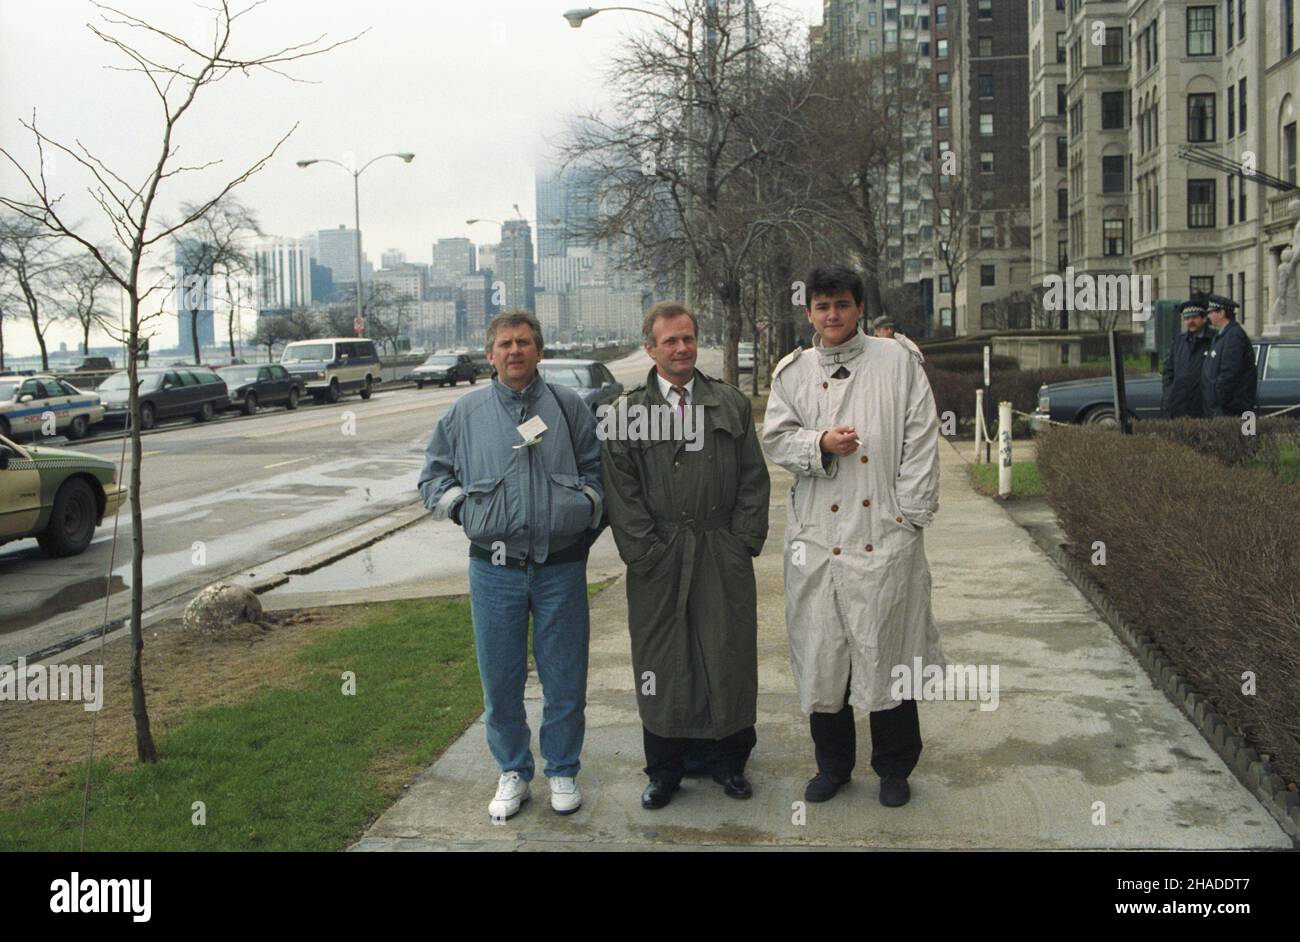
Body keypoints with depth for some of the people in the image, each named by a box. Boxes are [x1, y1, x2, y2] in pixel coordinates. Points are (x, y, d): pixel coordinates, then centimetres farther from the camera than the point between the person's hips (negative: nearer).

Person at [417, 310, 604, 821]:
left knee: (564, 678, 7)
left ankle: (562, 771, 25)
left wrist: (587, 506, 0)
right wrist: (462, 507, 1)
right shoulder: (465, 411, 7)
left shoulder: (569, 406, 7)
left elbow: (597, 469, 13)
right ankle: (512, 773, 26)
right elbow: (433, 475, 14)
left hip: (561, 567, 0)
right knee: (500, 680, 8)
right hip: (495, 569, 1)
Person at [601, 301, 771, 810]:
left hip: (724, 557, 1)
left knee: (728, 654, 7)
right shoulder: (628, 412, 2)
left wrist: (744, 541, -1)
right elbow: (621, 489, -2)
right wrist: (645, 552, -8)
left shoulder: (733, 404, 8)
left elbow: (753, 478, 7)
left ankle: (727, 759, 25)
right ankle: (664, 768, 21)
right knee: (661, 659, 7)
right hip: (658, 559, -1)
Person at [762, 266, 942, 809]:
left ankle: (894, 768, 20)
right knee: (820, 648, 7)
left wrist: (911, 515, -6)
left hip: (884, 534, -2)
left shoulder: (896, 362, 4)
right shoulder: (792, 372, 11)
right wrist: (819, 443, -11)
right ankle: (832, 763, 24)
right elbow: (775, 438, 9)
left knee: (887, 647, 3)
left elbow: (921, 443, 0)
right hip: (816, 535, 2)